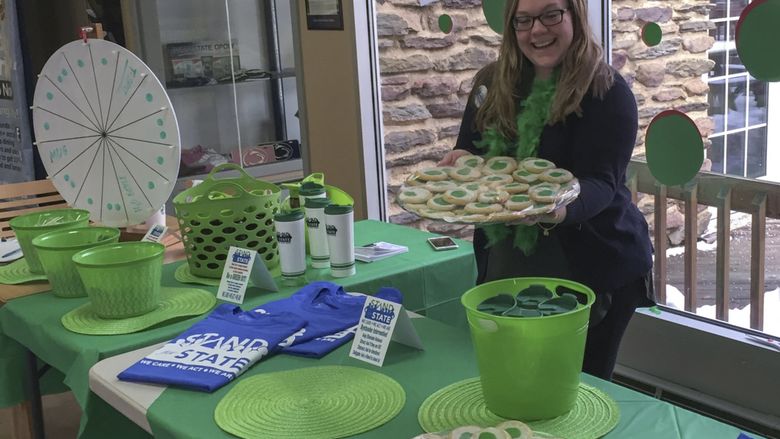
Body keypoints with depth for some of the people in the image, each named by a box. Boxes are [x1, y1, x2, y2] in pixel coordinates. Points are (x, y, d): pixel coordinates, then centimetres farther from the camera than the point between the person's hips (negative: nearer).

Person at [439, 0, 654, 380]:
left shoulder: (606, 92, -12)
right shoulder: (492, 84, 3)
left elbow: (600, 183, -21)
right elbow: (466, 151, 8)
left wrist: (557, 209, -43)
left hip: (592, 271, -4)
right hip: (506, 270, 5)